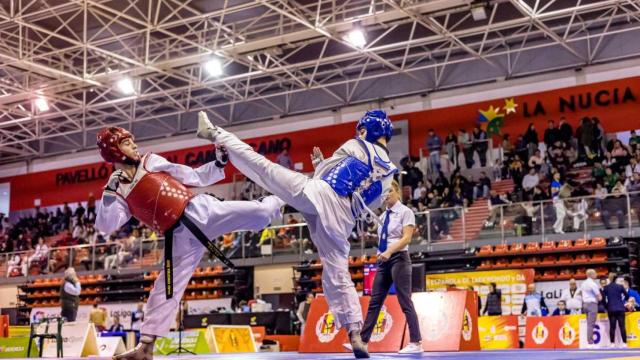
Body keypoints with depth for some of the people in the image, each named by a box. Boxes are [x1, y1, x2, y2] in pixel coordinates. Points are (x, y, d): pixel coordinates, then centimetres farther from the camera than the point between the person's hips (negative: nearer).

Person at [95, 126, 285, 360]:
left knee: (260, 214, -8)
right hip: (181, 236, 0)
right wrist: (110, 192, -14)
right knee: (165, 290, 0)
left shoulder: (151, 162, 10)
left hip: (200, 211, 0)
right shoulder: (119, 193, 7)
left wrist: (219, 163, 0)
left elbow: (193, 177, 12)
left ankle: (276, 200, 27)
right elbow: (105, 226, -6)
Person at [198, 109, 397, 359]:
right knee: (338, 276, 9)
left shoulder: (357, 147, 10)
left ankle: (214, 132, 4)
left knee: (261, 165, -1)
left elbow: (321, 175, 8)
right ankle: (355, 334, 1)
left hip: (320, 193, -4)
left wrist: (319, 165, 33)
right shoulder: (388, 175, 23)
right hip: (342, 220, 5)